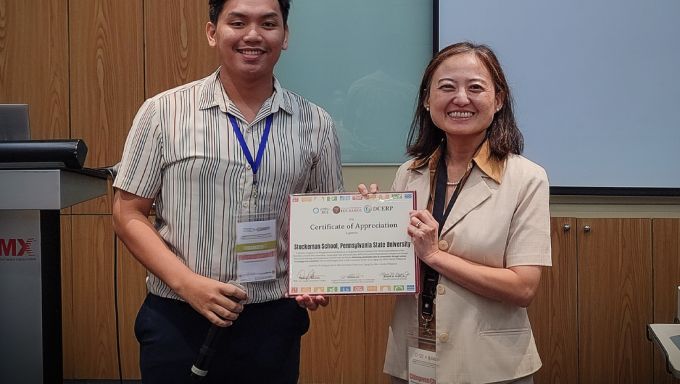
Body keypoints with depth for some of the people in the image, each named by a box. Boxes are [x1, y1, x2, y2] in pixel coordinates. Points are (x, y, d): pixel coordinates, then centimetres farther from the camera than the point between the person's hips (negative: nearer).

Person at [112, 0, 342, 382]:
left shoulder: (315, 124, 2)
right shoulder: (163, 112, -3)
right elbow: (129, 214, -1)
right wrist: (186, 282, -13)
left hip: (274, 322, 2)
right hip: (176, 321, -1)